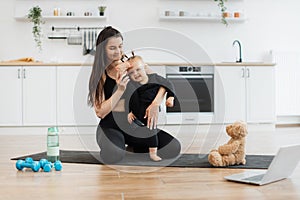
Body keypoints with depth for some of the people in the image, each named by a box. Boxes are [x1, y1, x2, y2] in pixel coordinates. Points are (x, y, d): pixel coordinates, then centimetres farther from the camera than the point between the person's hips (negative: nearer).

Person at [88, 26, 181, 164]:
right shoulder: (99, 75, 1)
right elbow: (100, 112, -8)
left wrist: (155, 104, -17)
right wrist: (120, 90, -18)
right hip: (110, 126, -2)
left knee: (173, 148, -18)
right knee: (113, 155, -37)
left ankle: (137, 148, 11)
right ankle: (115, 146, 3)